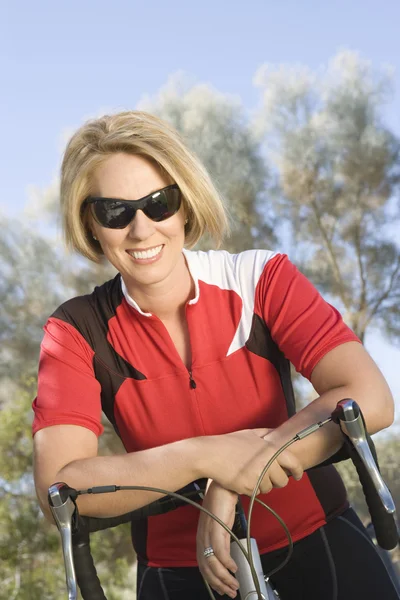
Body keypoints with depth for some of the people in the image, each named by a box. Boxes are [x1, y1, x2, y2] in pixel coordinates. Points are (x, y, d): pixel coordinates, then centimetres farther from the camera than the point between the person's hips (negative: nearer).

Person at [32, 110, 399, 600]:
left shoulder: (261, 279, -12)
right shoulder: (77, 331, -11)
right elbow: (56, 487, -22)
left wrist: (229, 485, -28)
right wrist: (205, 456, -34)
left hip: (314, 536, 1)